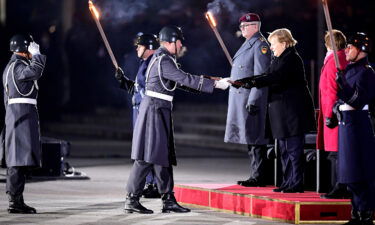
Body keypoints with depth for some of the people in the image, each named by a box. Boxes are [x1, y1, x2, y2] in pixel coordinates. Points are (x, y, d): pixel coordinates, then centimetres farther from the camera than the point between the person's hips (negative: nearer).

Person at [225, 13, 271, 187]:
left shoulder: (260, 45, -11)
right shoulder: (248, 44, 18)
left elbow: (261, 76, -17)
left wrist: (253, 101, -21)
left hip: (252, 100, -10)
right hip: (241, 99, 10)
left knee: (255, 140, -8)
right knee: (250, 140, 12)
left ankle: (258, 177, -6)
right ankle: (256, 175, 16)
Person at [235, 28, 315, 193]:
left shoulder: (292, 59, -13)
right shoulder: (280, 59, 18)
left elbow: (276, 77, -26)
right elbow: (268, 76, 17)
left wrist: (253, 82, -33)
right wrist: (244, 81, 6)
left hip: (293, 110, -10)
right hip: (282, 111, 10)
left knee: (293, 148, -7)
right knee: (284, 149, 12)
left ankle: (296, 183, -4)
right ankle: (288, 182, 17)